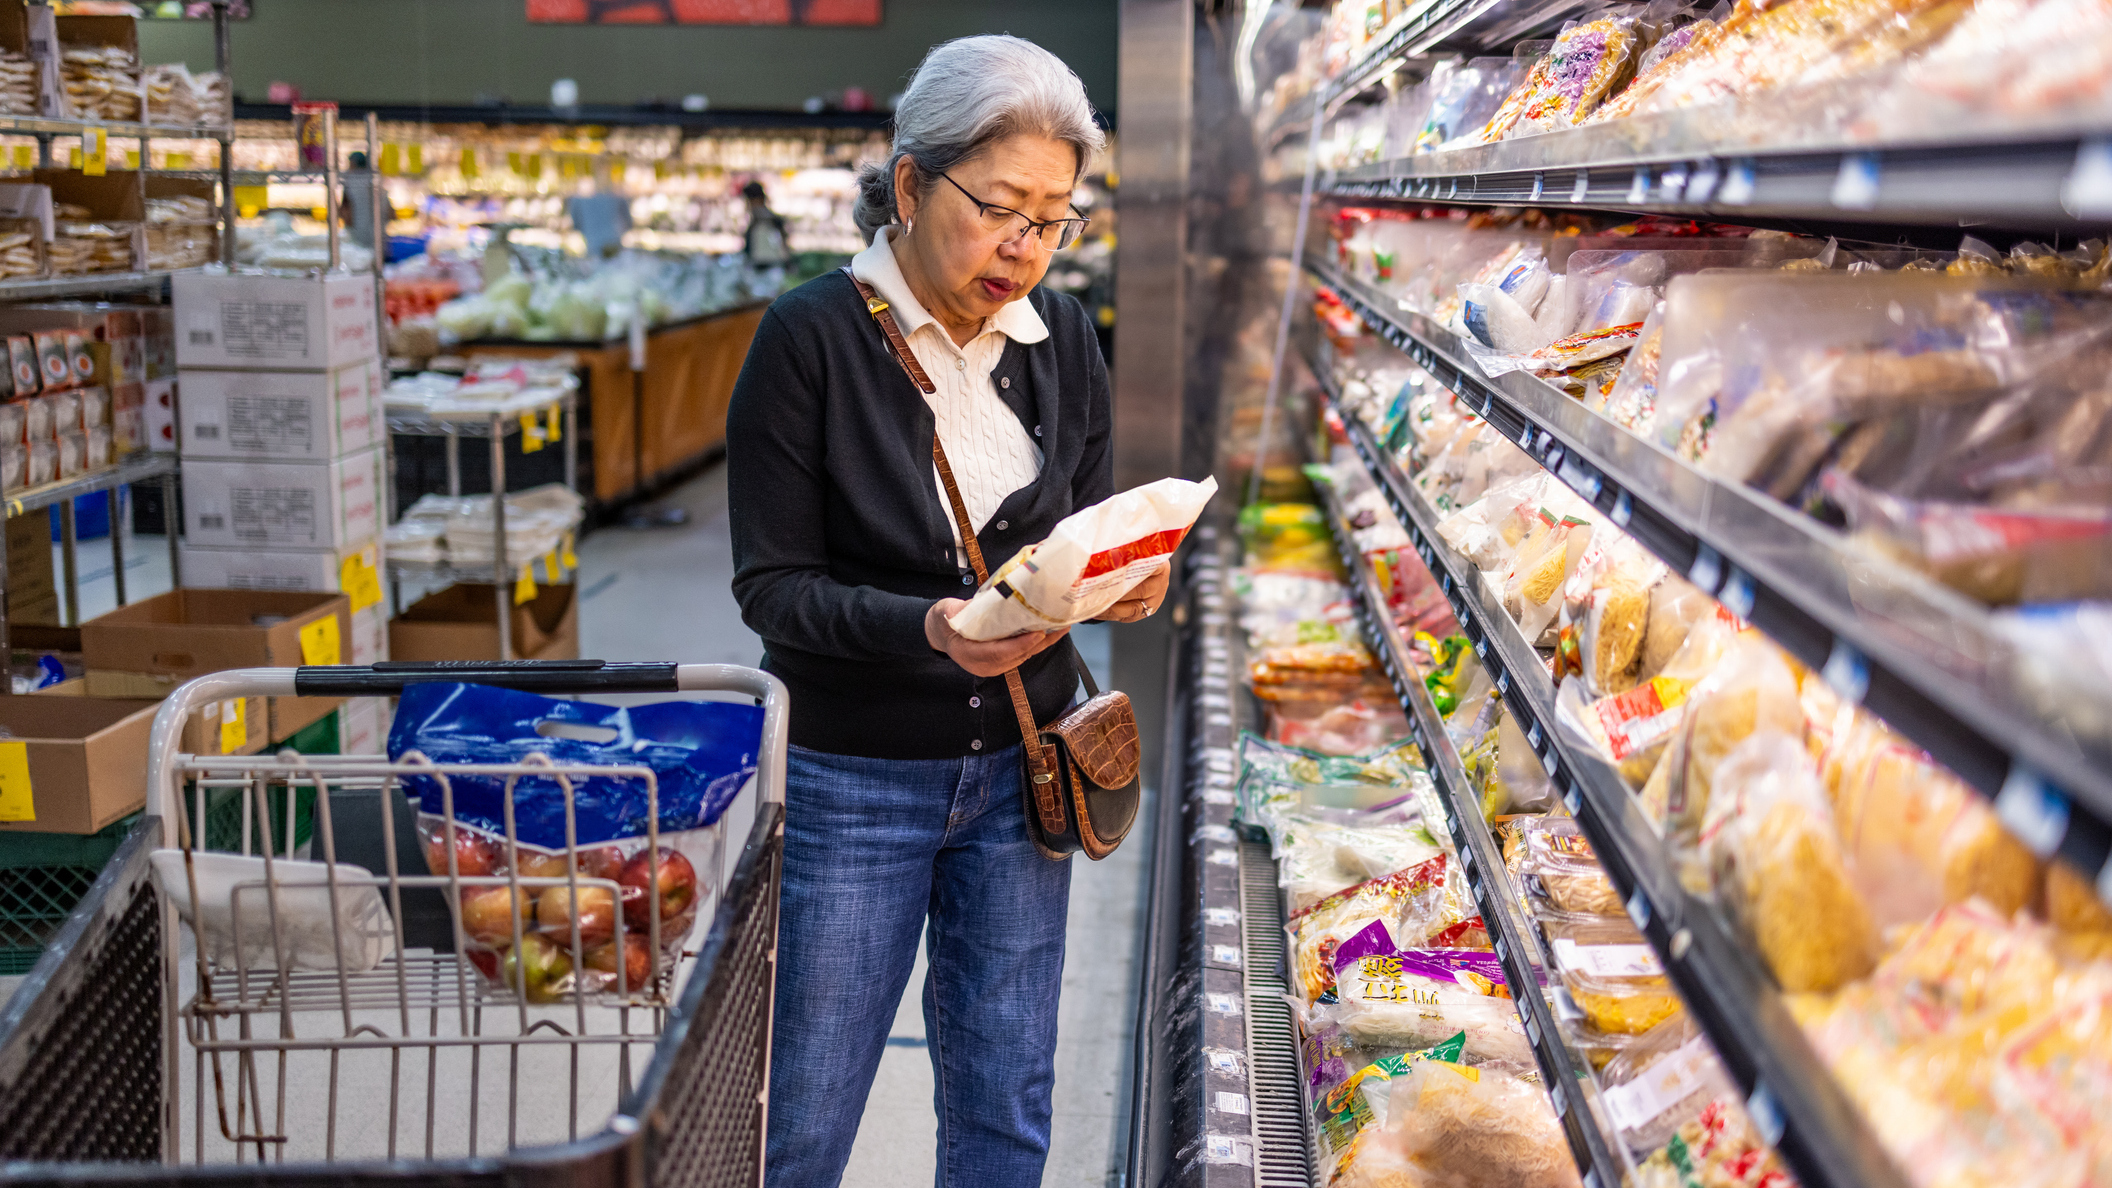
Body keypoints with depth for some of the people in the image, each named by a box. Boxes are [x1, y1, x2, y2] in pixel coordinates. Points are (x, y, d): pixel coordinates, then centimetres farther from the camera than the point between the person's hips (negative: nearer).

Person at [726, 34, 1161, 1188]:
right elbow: (773, 585, -13)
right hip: (854, 780, -4)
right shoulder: (811, 338, -13)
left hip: (1017, 771, 4)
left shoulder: (1060, 335, 1)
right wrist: (926, 627, -30)